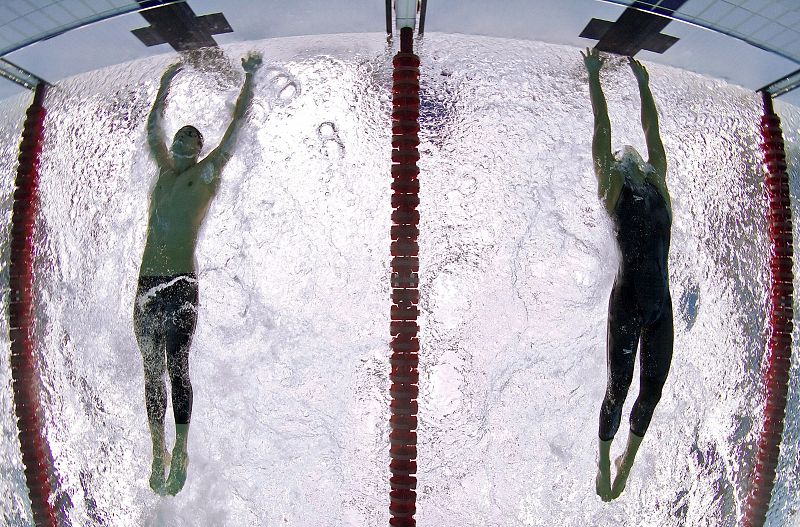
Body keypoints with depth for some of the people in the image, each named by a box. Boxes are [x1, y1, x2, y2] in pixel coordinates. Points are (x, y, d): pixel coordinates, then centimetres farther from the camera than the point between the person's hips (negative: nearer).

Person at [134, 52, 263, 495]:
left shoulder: (206, 173, 6)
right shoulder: (165, 171, 20)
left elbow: (238, 123, 7)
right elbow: (153, 126, 34)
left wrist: (249, 79, 13)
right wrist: (166, 84, 39)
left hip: (181, 285, -6)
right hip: (147, 284, 6)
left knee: (176, 366, -12)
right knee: (152, 371, 5)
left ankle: (181, 450, -8)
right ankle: (159, 452, 11)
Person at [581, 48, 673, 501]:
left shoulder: (658, 185, 15)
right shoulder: (612, 187, 4)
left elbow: (653, 129, 21)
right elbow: (602, 127, 6)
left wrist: (643, 83, 29)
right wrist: (594, 77, 11)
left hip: (662, 306, 5)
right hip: (628, 302, -4)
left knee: (652, 389, 9)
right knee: (619, 388, 3)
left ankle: (629, 460, 29)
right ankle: (605, 464, 21)